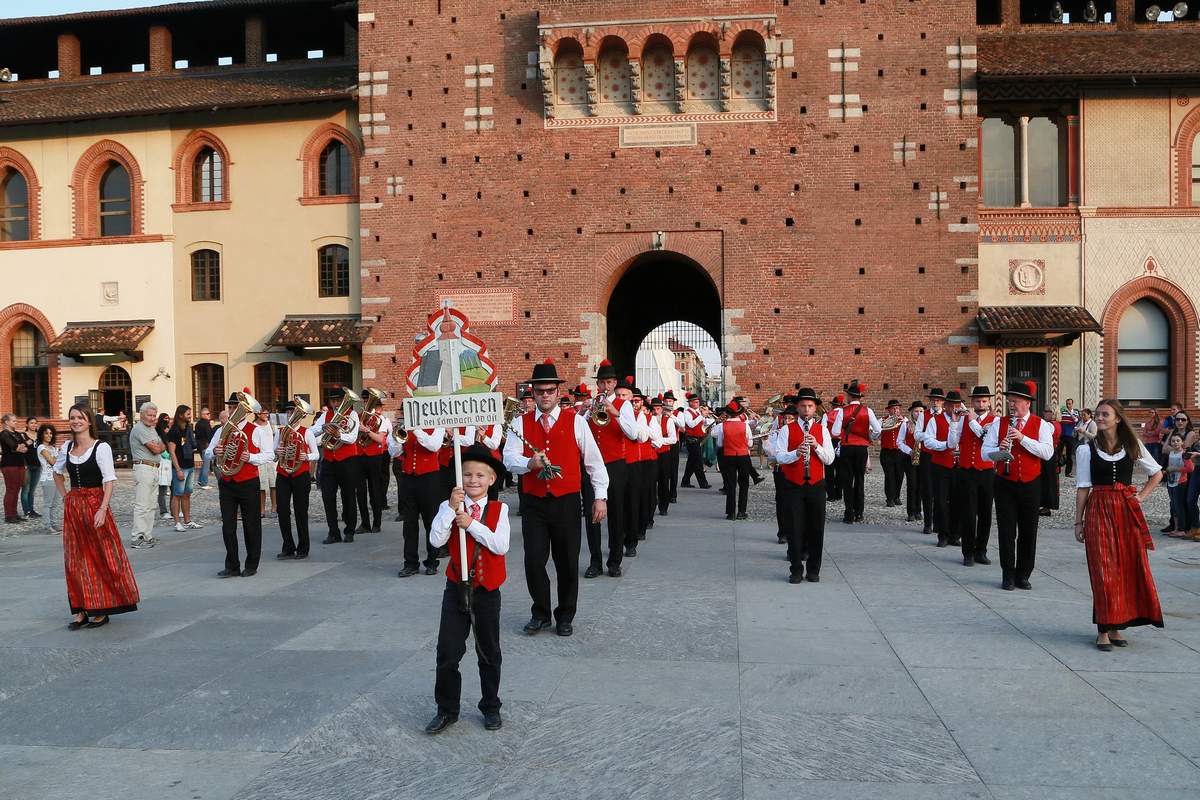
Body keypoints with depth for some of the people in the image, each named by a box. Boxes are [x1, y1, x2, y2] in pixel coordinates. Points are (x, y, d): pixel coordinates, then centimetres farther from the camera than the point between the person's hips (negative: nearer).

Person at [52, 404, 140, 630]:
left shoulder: (101, 447, -9)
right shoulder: (67, 447, 7)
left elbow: (110, 481, -13)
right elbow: (57, 472, 25)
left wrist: (103, 509, -21)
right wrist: (64, 496, 13)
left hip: (95, 504, -5)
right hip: (72, 507, 6)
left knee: (102, 558, 1)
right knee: (75, 559, 7)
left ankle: (102, 610, 11)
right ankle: (81, 610, 15)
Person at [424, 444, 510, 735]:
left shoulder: (499, 509, -4)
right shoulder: (449, 507, -3)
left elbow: (501, 546, -18)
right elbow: (436, 540, -17)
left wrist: (471, 523, -21)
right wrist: (451, 508, -24)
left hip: (487, 591, 0)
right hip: (456, 589, 0)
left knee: (489, 653, 13)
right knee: (447, 653, 3)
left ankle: (490, 707, 29)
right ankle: (447, 710, 19)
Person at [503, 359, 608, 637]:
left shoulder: (575, 421, 1)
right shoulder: (521, 423, 5)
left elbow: (594, 461, 2)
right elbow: (509, 458, -4)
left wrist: (600, 496, -3)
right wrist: (530, 463, -25)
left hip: (566, 502, -1)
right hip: (534, 503, 1)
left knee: (568, 563, 7)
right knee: (534, 561, 0)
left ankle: (565, 616, 24)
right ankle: (541, 613, 21)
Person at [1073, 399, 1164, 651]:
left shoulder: (1133, 446, 6)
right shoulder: (1086, 450, 1)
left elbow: (1157, 473, 17)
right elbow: (1082, 488, 1)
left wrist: (1142, 496, 4)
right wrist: (1079, 521, -1)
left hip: (1127, 511, 3)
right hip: (1099, 512, -2)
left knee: (1130, 568, 4)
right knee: (1103, 570, -3)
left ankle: (1117, 627, 16)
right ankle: (1104, 630, 3)